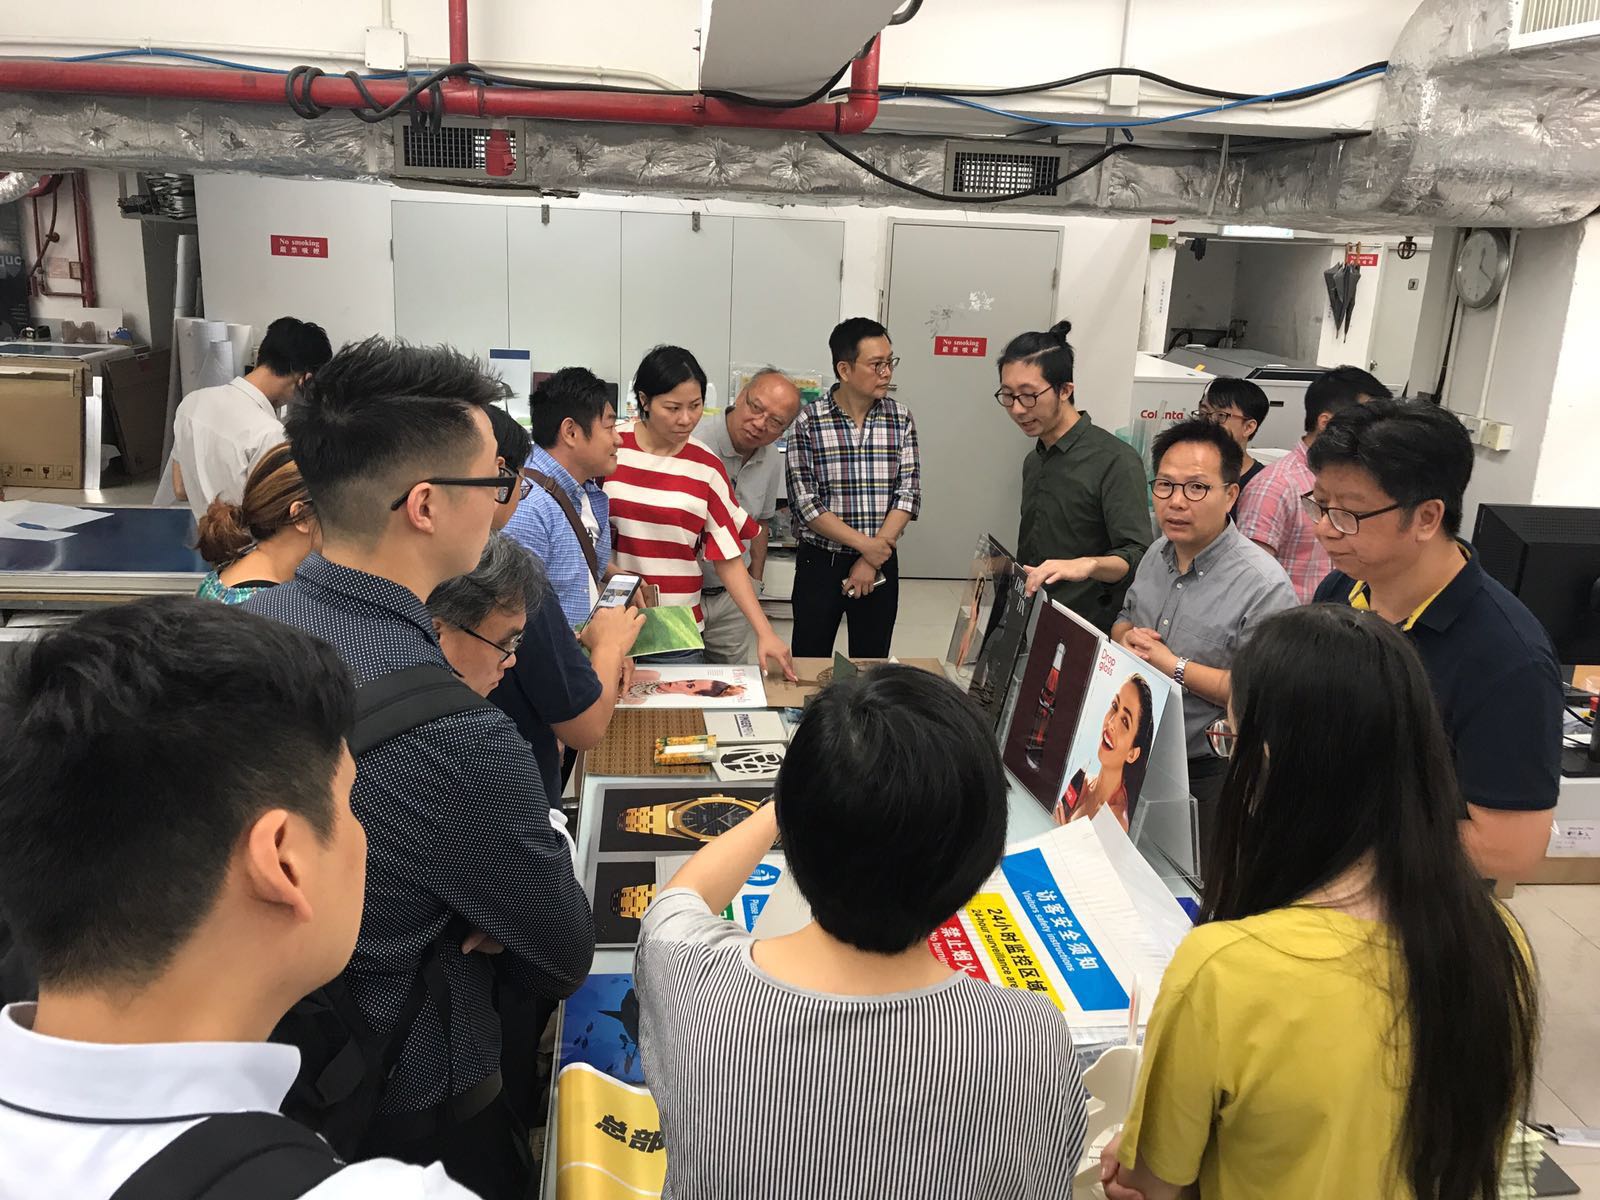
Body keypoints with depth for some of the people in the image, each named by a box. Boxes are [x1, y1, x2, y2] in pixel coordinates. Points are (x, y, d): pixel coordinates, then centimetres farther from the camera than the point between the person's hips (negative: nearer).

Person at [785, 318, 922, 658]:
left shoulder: (900, 419, -1)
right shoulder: (809, 422, -9)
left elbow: (908, 494, -4)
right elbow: (805, 503, -13)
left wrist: (872, 560, -11)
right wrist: (865, 544, -16)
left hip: (880, 565, 2)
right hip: (820, 564, -2)